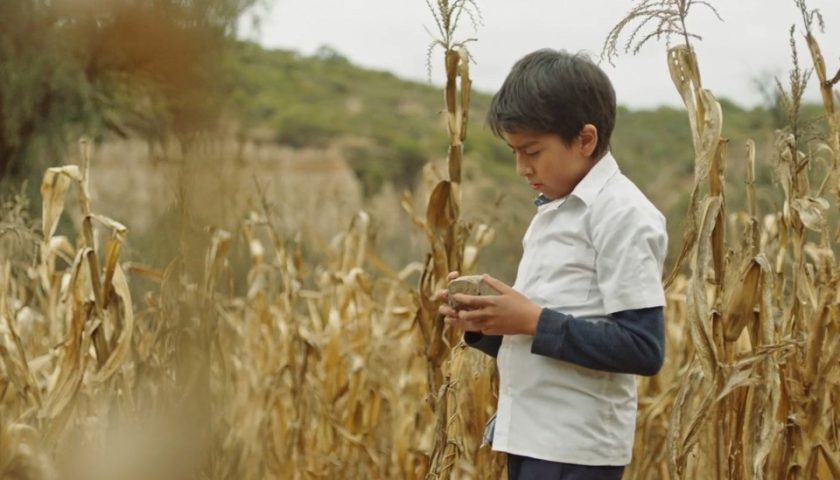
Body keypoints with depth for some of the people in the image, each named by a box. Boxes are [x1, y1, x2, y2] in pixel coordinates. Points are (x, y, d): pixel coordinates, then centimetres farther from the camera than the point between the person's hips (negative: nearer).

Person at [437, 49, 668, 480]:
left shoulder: (623, 214, -13)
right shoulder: (552, 212, 14)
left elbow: (643, 347, -20)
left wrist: (535, 321, -20)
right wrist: (485, 325, 0)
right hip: (530, 439, 9)